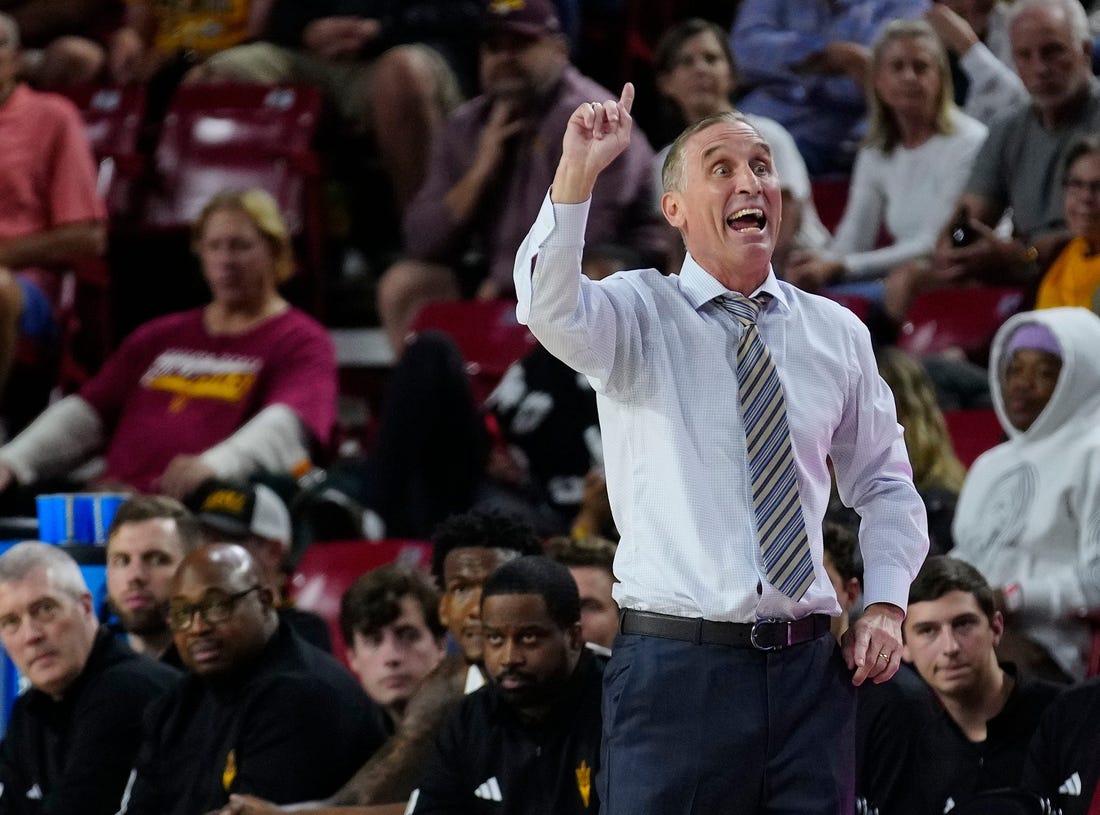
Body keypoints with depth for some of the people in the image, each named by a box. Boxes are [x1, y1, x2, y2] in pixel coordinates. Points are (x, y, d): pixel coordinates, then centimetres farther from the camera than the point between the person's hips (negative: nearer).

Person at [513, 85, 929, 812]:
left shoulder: (837, 333, 11)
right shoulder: (636, 314, 0)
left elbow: (886, 484, 20)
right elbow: (550, 308, -23)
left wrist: (887, 602, 4)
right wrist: (577, 175, -36)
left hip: (811, 668, 4)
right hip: (676, 665, -3)